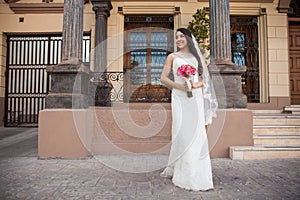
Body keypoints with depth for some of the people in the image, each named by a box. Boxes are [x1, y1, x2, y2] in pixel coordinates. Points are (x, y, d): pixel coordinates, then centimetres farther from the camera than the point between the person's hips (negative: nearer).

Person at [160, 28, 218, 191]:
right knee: (182, 134, -4)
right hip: (180, 98, -2)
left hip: (195, 98, 2)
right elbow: (163, 78, 2)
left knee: (197, 133, 0)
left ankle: (198, 175, 12)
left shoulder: (197, 57, 17)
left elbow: (204, 79, 14)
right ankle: (177, 171, 12)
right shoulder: (172, 57, 11)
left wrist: (196, 85, -8)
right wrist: (178, 86, -13)